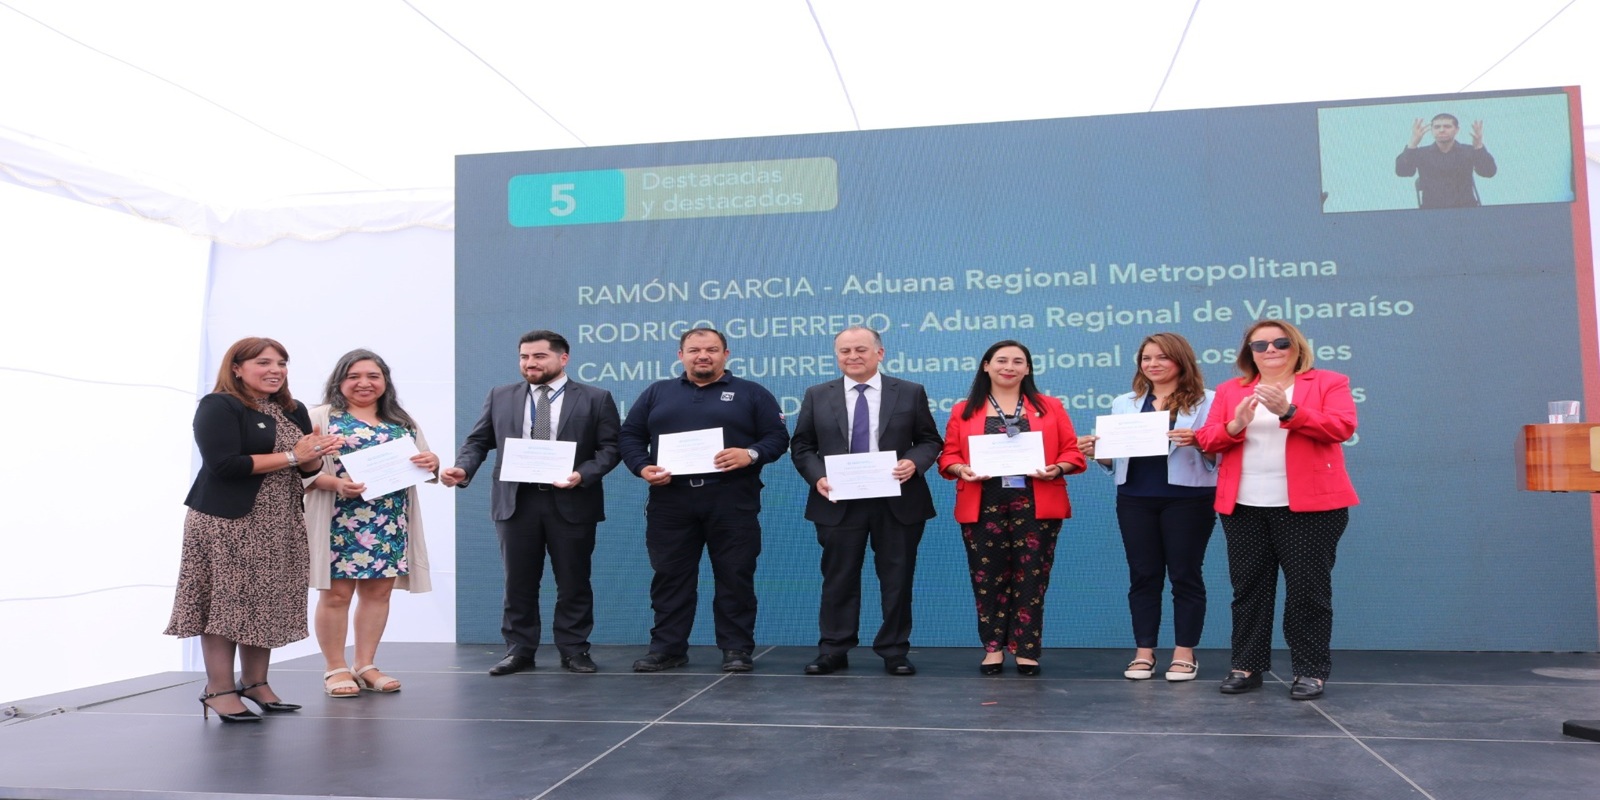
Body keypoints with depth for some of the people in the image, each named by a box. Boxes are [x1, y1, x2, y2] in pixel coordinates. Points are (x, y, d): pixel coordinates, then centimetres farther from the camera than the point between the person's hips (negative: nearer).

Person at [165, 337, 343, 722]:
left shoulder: (294, 411, 14)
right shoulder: (218, 407, -8)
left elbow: (307, 469, 15)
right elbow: (225, 464, -19)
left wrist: (316, 452, -8)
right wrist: (291, 456, -18)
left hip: (279, 525, 7)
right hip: (227, 522, -7)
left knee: (267, 603, 8)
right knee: (226, 601, -4)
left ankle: (255, 682, 19)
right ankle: (219, 690, 4)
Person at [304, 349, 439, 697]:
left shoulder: (403, 422, 15)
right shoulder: (321, 417, 1)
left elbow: (424, 461, 15)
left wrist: (432, 463, -8)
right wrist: (337, 484, -22)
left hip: (389, 524, 4)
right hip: (339, 522, -4)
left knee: (379, 591, 7)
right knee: (336, 593, 1)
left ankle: (366, 666, 18)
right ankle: (336, 669, 12)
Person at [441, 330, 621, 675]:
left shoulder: (596, 398, 1)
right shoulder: (500, 397, 10)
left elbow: (610, 447, -3)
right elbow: (479, 441, 9)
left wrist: (583, 475, -18)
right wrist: (463, 469, -10)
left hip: (572, 503, -2)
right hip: (516, 502, 2)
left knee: (573, 582, 5)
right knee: (518, 582, 8)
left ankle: (574, 650, 16)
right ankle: (519, 650, 19)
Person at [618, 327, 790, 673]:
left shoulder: (752, 394, 8)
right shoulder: (656, 393, 15)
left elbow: (777, 437, 2)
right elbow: (630, 436, 14)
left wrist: (750, 454, -17)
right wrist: (642, 467, -5)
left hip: (731, 501, -2)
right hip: (670, 500, 2)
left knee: (735, 577, 1)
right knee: (670, 576, 6)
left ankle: (737, 649, 10)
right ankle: (667, 647, 16)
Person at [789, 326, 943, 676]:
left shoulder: (911, 393, 4)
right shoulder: (817, 396, 7)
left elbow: (930, 441, 5)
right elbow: (801, 447, 7)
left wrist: (914, 462, -15)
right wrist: (817, 477, -11)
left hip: (897, 502, 0)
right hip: (838, 503, 0)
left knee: (897, 579, 6)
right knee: (839, 578, 6)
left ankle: (895, 651, 17)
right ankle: (833, 650, 15)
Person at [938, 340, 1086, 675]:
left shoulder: (1050, 407, 10)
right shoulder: (963, 411, 10)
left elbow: (1072, 452, 6)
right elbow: (948, 455, 7)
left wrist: (1056, 469, -13)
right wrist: (962, 470, -13)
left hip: (1036, 506, 0)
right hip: (983, 507, 0)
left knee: (1031, 577, 1)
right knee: (987, 577, 3)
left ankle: (1026, 649, 10)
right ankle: (993, 647, 14)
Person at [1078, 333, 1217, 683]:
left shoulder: (1206, 401, 0)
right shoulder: (1124, 403, 13)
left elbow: (1218, 453, -6)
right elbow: (1114, 456, 13)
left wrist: (1197, 441, -24)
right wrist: (1095, 452, -7)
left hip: (1187, 497, -3)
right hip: (1136, 498, 4)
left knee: (1185, 574, 3)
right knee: (1143, 575, 7)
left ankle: (1185, 654, 12)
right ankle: (1143, 652, 14)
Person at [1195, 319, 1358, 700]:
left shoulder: (1329, 383, 5)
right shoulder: (1230, 390, 13)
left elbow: (1342, 427, -10)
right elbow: (1206, 439, 6)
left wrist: (1289, 411, -22)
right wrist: (1235, 425, -15)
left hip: (1308, 504, -3)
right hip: (1244, 506, 3)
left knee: (1307, 588, 1)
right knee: (1248, 587, 8)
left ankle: (1311, 671, 11)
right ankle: (1246, 667, 16)